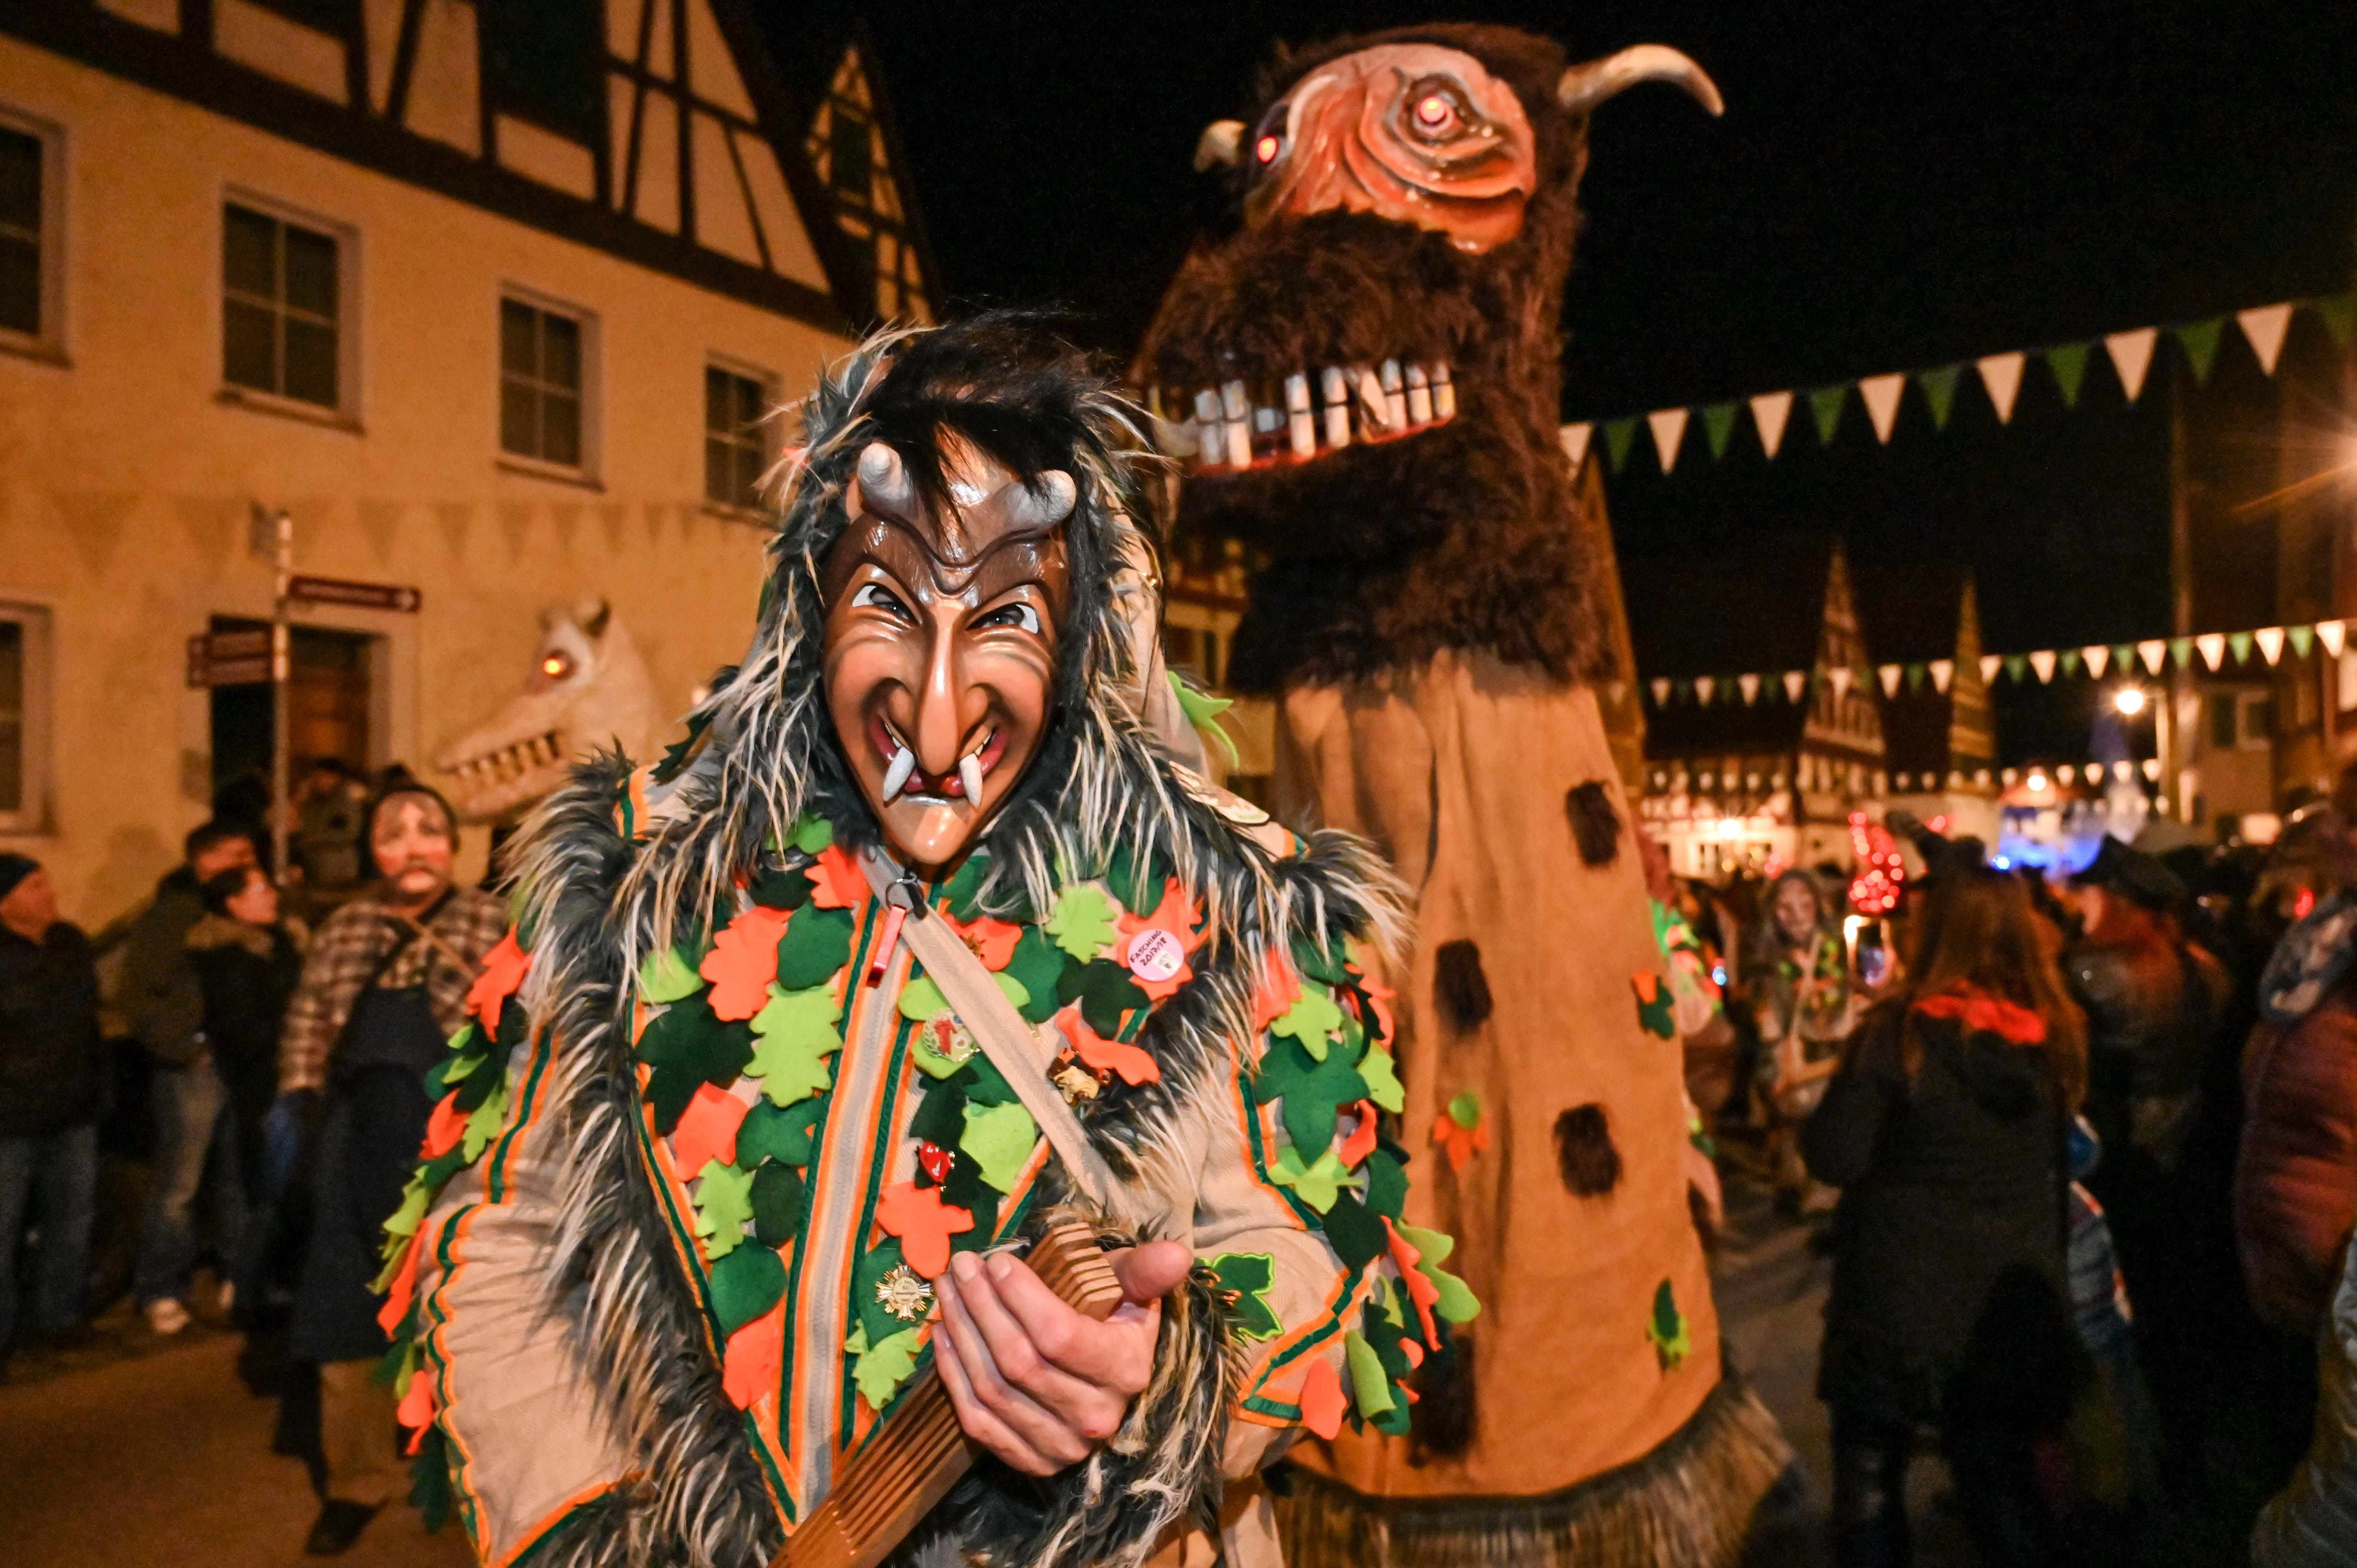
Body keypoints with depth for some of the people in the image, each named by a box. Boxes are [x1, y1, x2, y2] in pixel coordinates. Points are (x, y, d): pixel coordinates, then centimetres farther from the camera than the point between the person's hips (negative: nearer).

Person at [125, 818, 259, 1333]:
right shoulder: (169, 917, -3)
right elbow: (141, 994, -8)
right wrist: (185, 1049, -12)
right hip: (194, 1069, -4)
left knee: (239, 1179, 10)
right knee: (179, 1185, 0)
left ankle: (238, 1276, 23)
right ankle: (161, 1291, 11)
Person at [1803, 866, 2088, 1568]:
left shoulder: (1897, 1034, -20)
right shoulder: (2054, 1040, -4)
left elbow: (1833, 1159, -19)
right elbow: (2068, 1156, 11)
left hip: (1898, 1302, -4)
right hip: (2010, 1305, 4)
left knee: (1870, 1474, 15)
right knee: (2002, 1475, 19)